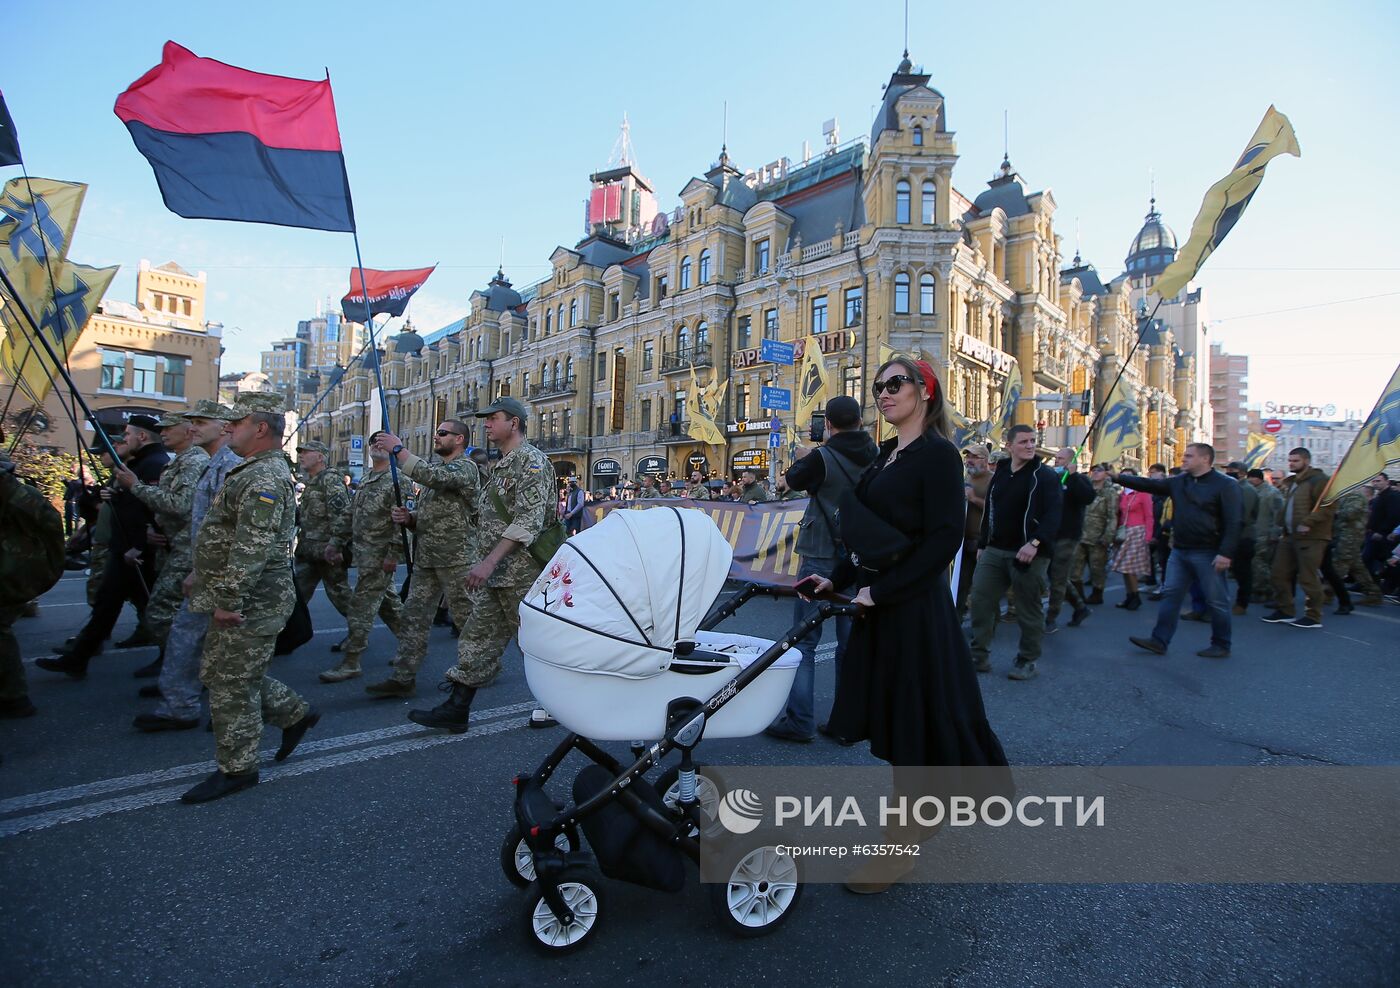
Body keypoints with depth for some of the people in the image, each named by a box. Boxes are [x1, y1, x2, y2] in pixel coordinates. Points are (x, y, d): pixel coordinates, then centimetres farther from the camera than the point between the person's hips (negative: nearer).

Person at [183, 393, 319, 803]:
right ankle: (296, 714, 29)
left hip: (249, 604, -11)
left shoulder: (265, 478, -20)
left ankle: (237, 769, 13)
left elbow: (252, 549, -27)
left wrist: (229, 600, -26)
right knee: (230, 674, 19)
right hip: (244, 600, 11)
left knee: (232, 683, 0)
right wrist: (205, 582, 25)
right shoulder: (255, 472, 16)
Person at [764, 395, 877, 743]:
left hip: (821, 556, -5)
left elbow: (795, 480, 5)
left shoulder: (822, 457, -13)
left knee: (804, 638, 2)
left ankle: (799, 721, 3)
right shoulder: (876, 457, 2)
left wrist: (801, 458, 25)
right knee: (850, 638, 11)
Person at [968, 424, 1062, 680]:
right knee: (980, 600, 2)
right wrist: (982, 544, 17)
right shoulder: (999, 474, 12)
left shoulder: (1045, 476, -5)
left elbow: (1053, 515, -14)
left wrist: (1035, 543, -27)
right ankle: (979, 655, 13)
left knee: (1029, 610, 4)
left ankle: (1028, 661, 19)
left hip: (1029, 554, -5)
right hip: (994, 551, 5)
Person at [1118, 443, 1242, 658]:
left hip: (1208, 554, -6)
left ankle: (1221, 646, 18)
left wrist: (1226, 553, -21)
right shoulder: (1178, 482, 9)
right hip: (1179, 551, 7)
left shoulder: (1225, 485, -10)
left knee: (1217, 601, 4)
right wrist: (1119, 477, -1)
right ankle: (1159, 641, 11)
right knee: (1170, 595, 7)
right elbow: (1147, 484, 8)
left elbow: (1232, 523, -15)